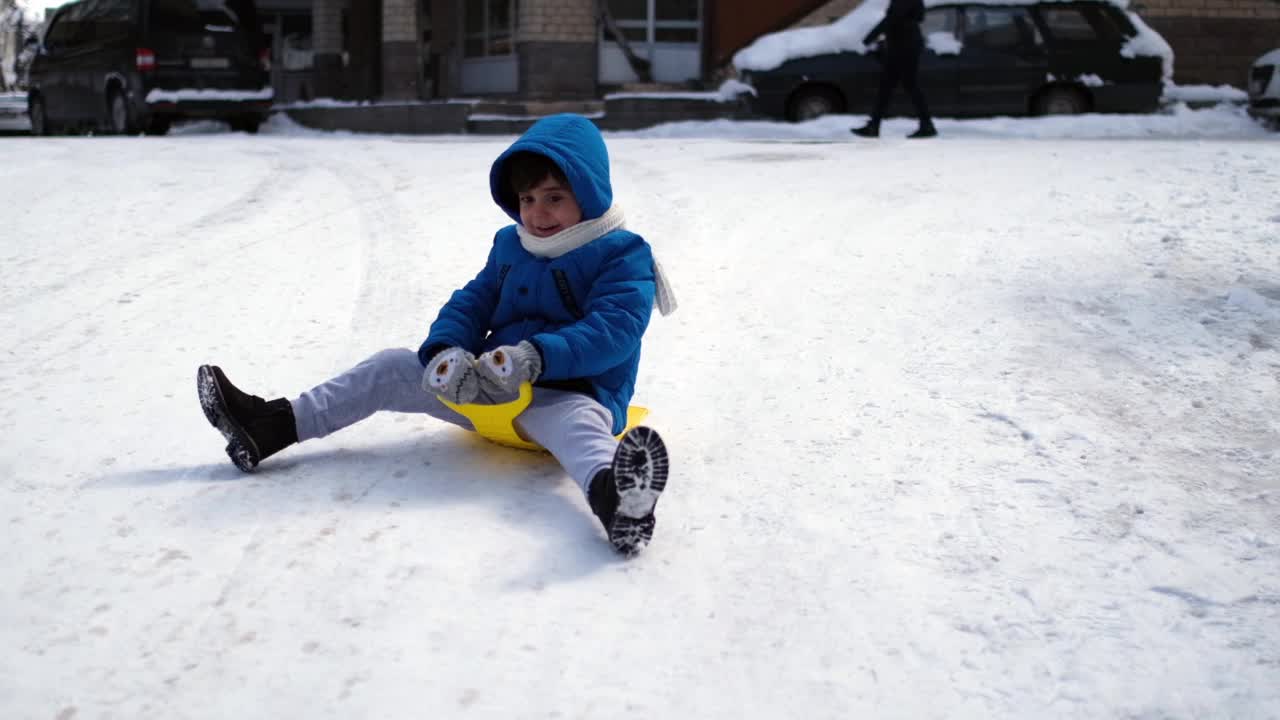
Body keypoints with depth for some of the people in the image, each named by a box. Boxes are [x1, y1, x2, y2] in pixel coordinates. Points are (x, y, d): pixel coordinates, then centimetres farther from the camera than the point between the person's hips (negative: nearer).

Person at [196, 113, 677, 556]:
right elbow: (471, 304, 12)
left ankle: (614, 494, -80)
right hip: (491, 387, 8)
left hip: (573, 392, -8)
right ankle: (271, 427, 2)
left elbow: (612, 331, -22)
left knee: (575, 422, -43)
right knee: (392, 369, 3)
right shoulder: (510, 246, 16)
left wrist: (537, 356, -34)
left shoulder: (622, 255, -8)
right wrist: (444, 351, -11)